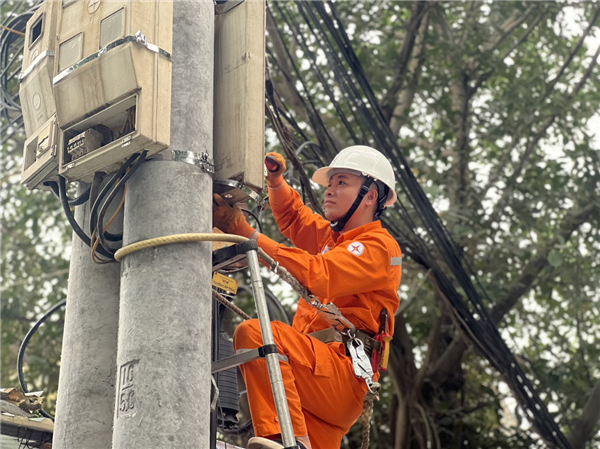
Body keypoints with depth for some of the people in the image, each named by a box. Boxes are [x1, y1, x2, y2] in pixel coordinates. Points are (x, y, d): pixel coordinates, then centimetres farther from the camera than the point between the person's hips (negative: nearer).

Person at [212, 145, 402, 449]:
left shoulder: (379, 247, -4)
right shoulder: (332, 236, 24)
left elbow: (318, 276, -21)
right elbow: (294, 216, 41)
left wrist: (249, 236, -24)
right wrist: (276, 182, 18)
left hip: (345, 374, -9)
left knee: (254, 333, -27)